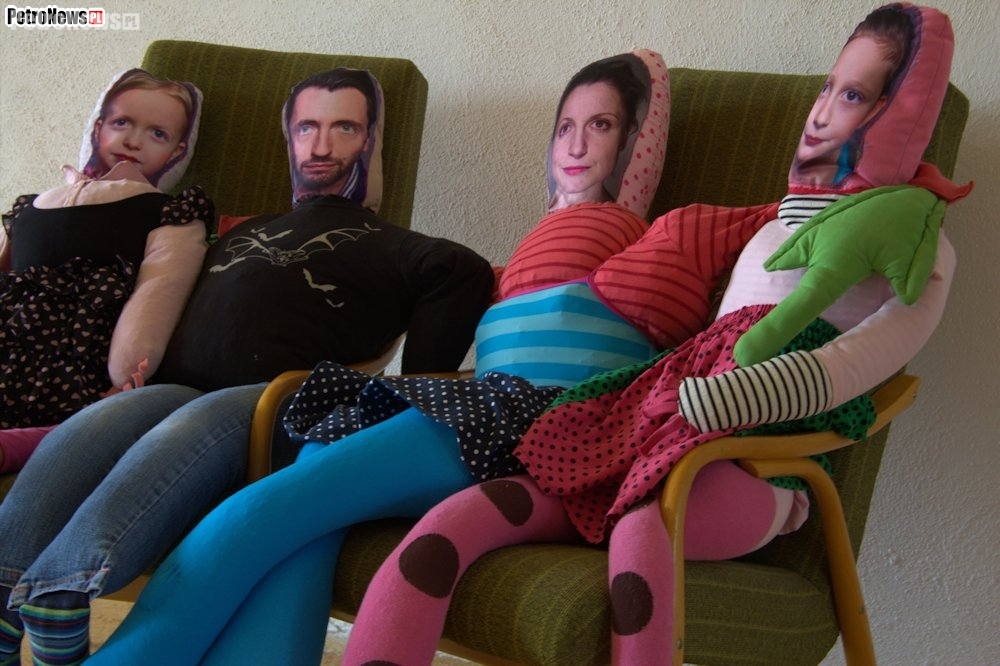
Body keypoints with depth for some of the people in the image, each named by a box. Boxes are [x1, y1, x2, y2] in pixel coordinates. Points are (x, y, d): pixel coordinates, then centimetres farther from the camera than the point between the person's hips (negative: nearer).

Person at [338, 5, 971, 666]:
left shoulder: (919, 246, 10)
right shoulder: (784, 216, 31)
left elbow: (847, 367, -8)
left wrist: (705, 400, -21)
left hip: (760, 462, -5)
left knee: (641, 526, -40)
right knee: (462, 516, -22)